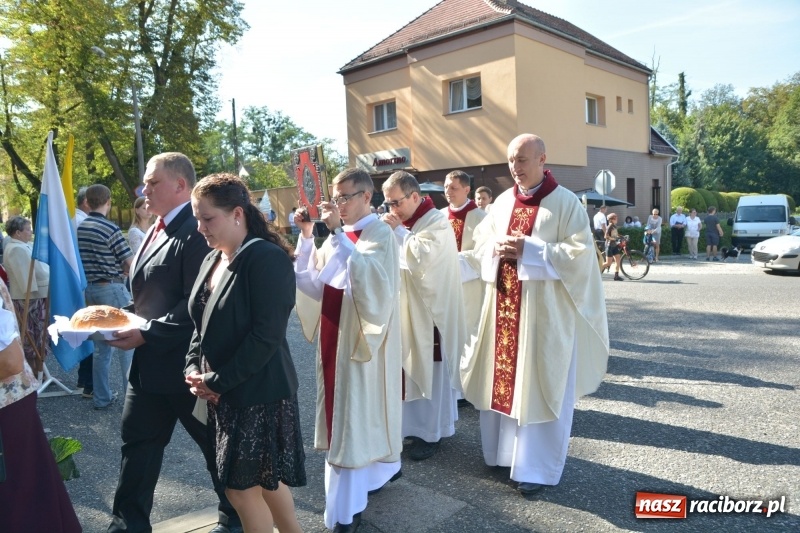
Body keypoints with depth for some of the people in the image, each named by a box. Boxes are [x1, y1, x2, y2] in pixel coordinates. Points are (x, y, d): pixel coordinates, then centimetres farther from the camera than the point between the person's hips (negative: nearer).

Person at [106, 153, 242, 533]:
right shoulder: (157, 231, 12)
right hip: (148, 365, 9)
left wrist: (147, 334, -23)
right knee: (138, 444, 17)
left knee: (215, 444, 10)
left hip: (184, 365, -9)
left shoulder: (196, 232, -18)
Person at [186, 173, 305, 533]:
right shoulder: (213, 259, 9)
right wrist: (194, 369, -2)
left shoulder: (268, 258, -17)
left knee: (243, 488, 4)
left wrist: (217, 381, -17)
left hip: (258, 392, -8)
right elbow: (202, 324, 14)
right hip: (222, 394, 8)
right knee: (264, 480, 20)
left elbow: (265, 335, -22)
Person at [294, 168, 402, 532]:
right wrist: (306, 237, -7)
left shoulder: (379, 234, -10)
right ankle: (384, 467, 38)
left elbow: (369, 276, -29)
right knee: (345, 410, 17)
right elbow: (311, 282, 4)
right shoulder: (337, 236, 10)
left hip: (363, 336, -7)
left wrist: (336, 235, -29)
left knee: (356, 413, -2)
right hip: (336, 335, 8)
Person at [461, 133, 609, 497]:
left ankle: (537, 466, 16)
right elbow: (481, 240, 15)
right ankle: (504, 448, 31)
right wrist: (496, 248, -8)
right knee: (501, 378, 12)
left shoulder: (566, 203, -6)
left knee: (540, 387, 3)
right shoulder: (503, 202, 10)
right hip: (503, 307, 5)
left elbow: (579, 254, -13)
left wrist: (529, 250, -20)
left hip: (545, 311, -5)